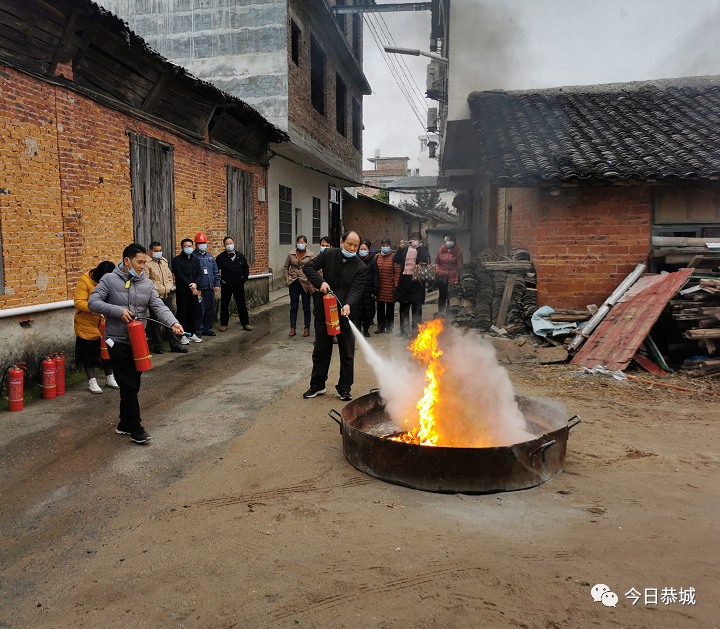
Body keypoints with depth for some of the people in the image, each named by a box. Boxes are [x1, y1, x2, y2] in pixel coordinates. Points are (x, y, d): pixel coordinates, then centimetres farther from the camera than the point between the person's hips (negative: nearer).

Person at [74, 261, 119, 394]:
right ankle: (92, 381, 15)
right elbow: (79, 302, -21)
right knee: (89, 352, 4)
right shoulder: (85, 281, -17)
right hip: (87, 324, -4)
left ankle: (109, 378, 27)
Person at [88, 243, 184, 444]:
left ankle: (125, 424, 29)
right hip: (118, 342, -5)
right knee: (128, 386, -6)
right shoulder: (109, 280, -5)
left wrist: (173, 323, -24)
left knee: (133, 386, 13)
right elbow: (93, 302, -10)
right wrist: (118, 311, -21)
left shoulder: (147, 284, 4)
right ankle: (136, 429, 2)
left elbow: (159, 307, -6)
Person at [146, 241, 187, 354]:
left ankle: (174, 345, 15)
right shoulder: (147, 263, -9)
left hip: (167, 295, 7)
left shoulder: (164, 261, 15)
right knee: (155, 322, 4)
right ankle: (158, 346, 13)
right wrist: (155, 288, -17)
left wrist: (170, 286, 10)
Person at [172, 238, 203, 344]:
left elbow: (199, 273, 8)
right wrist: (190, 286, -14)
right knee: (182, 314, -1)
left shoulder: (195, 260, 16)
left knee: (192, 313, 11)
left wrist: (195, 284, -11)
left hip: (194, 291, 5)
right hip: (182, 292, -5)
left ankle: (192, 333, 20)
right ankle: (183, 335, 4)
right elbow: (179, 275, -11)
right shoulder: (177, 260, -2)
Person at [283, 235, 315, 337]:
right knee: (293, 307, 6)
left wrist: (311, 284, -12)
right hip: (294, 283, 2)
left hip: (305, 283, -2)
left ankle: (307, 328, 13)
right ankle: (293, 328, 13)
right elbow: (285, 267, 14)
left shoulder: (310, 255, -3)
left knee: (306, 307, 5)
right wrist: (287, 278, 2)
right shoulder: (291, 254, 4)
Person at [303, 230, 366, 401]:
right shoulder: (328, 255, 0)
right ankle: (317, 385, 26)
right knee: (321, 350, 12)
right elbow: (309, 267, -1)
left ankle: (344, 389, 19)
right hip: (324, 311, 1)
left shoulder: (360, 267, -5)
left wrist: (348, 305, -32)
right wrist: (320, 282, -18)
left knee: (347, 353, 6)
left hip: (346, 313, -1)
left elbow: (357, 289, -14)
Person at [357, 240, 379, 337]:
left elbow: (375, 277, 2)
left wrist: (375, 291, -4)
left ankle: (366, 328, 17)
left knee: (368, 310, 4)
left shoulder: (372, 261, 4)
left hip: (368, 290, 0)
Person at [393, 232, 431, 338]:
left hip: (416, 281, -4)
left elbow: (426, 261, -16)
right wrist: (401, 248, -10)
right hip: (404, 280, 4)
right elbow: (396, 260, 1)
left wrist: (417, 247, -17)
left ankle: (415, 331, 9)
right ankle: (404, 330, 20)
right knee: (403, 306, 10)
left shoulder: (423, 249, 3)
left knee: (416, 308, 2)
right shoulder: (405, 249, 11)